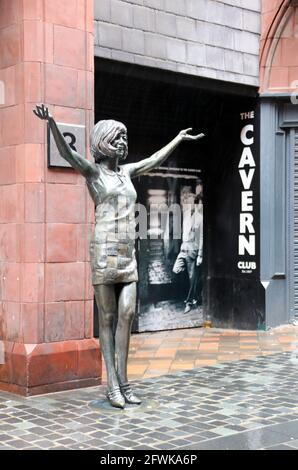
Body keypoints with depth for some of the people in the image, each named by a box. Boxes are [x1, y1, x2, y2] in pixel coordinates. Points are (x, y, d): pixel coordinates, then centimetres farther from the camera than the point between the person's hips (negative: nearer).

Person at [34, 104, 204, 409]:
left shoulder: (126, 171, 18)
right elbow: (66, 152, -17)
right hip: (105, 249, -6)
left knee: (127, 314, 0)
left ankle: (123, 381, 7)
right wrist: (51, 122, -34)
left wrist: (178, 139, 44)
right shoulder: (93, 171, 0)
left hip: (128, 253, 6)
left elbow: (155, 160, 33)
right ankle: (113, 384, 4)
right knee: (107, 318, -1)